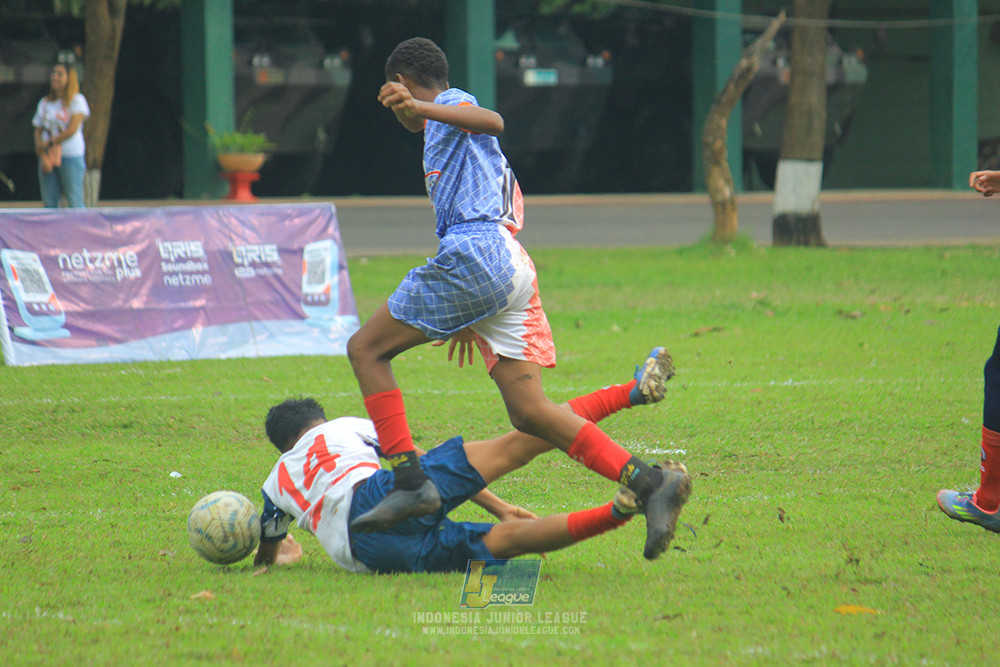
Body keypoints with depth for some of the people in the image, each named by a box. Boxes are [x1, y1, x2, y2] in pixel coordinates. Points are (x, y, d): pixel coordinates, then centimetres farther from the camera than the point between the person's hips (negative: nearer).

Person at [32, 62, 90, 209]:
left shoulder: (77, 100, 0)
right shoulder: (44, 103, 14)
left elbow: (72, 130, -9)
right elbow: (38, 132, 9)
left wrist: (49, 143, -8)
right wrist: (43, 158, -5)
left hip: (71, 157, -5)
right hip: (47, 158, 5)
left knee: (75, 202, -9)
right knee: (49, 203, 1)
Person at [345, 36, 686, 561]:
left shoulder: (451, 104, 7)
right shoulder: (448, 126, 36)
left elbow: (492, 122, -18)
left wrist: (418, 107, -33)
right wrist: (472, 317, 42)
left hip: (475, 254, -9)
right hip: (513, 273, 9)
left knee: (366, 348, -1)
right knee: (529, 411, -3)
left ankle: (409, 482, -14)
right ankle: (646, 482, -16)